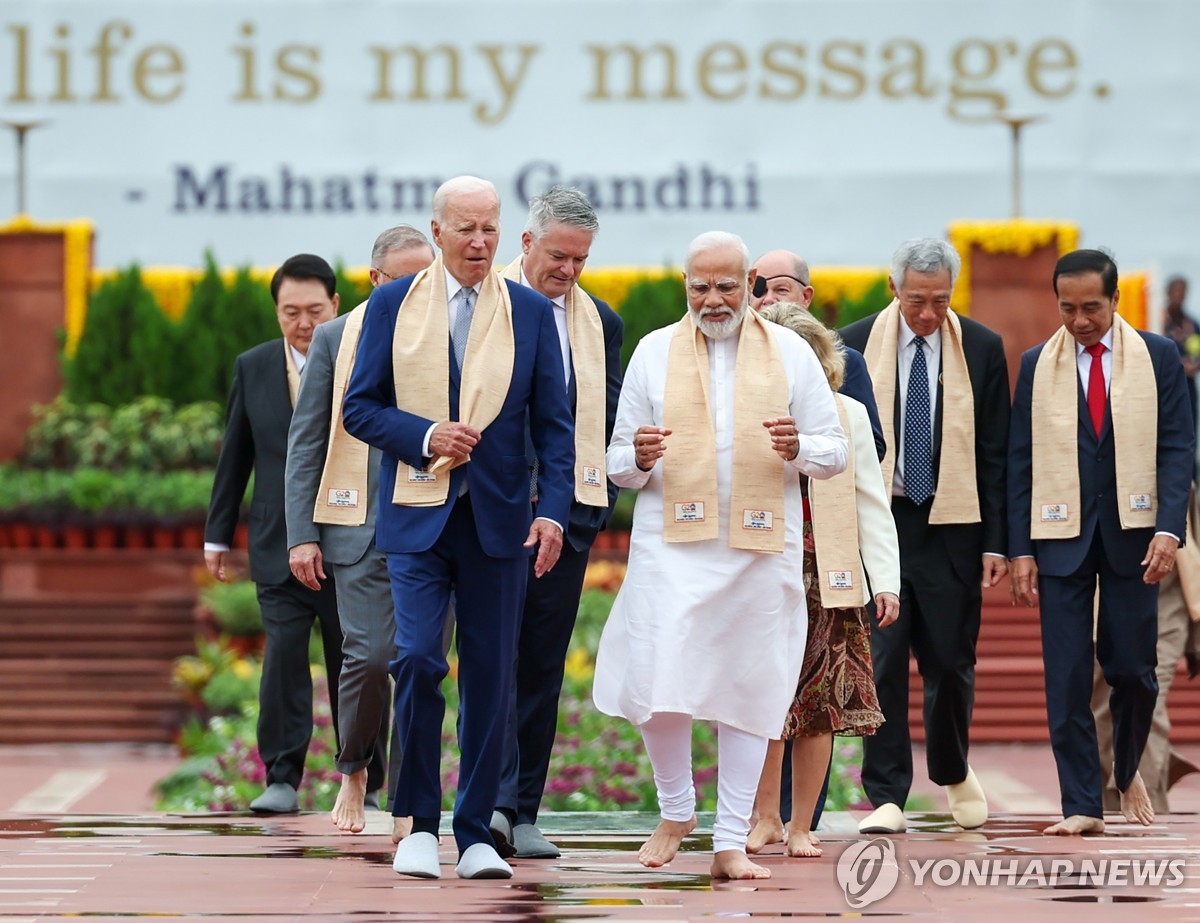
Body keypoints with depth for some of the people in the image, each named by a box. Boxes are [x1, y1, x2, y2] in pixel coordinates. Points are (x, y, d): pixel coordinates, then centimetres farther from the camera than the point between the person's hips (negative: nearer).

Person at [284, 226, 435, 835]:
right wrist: (301, 534, -2)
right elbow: (305, 442, 7)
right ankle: (355, 771, 14)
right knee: (369, 657, -10)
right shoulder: (335, 339, 7)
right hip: (360, 526, -1)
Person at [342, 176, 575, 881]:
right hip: (416, 516, -1)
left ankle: (477, 834, 11)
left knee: (491, 677, 2)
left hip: (498, 521, 1)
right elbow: (360, 407, 5)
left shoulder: (532, 313, 6)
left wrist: (554, 511, -7)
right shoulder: (393, 306, 5)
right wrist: (425, 437, -12)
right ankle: (420, 824, 1)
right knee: (416, 660, -13)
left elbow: (554, 425, 5)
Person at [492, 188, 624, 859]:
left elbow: (610, 421, 16)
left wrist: (599, 500, 3)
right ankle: (494, 797, -16)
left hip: (568, 509, 4)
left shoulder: (601, 323, 14)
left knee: (544, 667, 5)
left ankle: (523, 814, 9)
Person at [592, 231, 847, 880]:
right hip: (672, 548, 0)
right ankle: (675, 812, 15)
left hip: (761, 551, 0)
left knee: (748, 693, 2)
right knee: (658, 688, -10)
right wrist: (639, 459, -14)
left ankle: (731, 842, 10)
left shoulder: (791, 353, 8)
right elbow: (619, 463, 10)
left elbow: (835, 452, 8)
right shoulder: (654, 352, 9)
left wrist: (798, 448, -14)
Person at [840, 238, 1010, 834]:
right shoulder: (855, 346, 0)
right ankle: (886, 797, 3)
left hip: (952, 525, 1)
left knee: (952, 661, 6)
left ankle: (953, 773, 31)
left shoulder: (982, 348, 2)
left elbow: (995, 452, 4)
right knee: (881, 661, -4)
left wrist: (996, 541, 0)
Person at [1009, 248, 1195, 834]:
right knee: (1066, 676, -4)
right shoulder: (1036, 365, 5)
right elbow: (1021, 462, 5)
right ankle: (1082, 805, 1)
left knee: (1133, 669, 2)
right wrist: (1020, 550, -2)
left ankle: (1127, 773, 28)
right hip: (1060, 537, 1)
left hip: (1132, 535, 0)